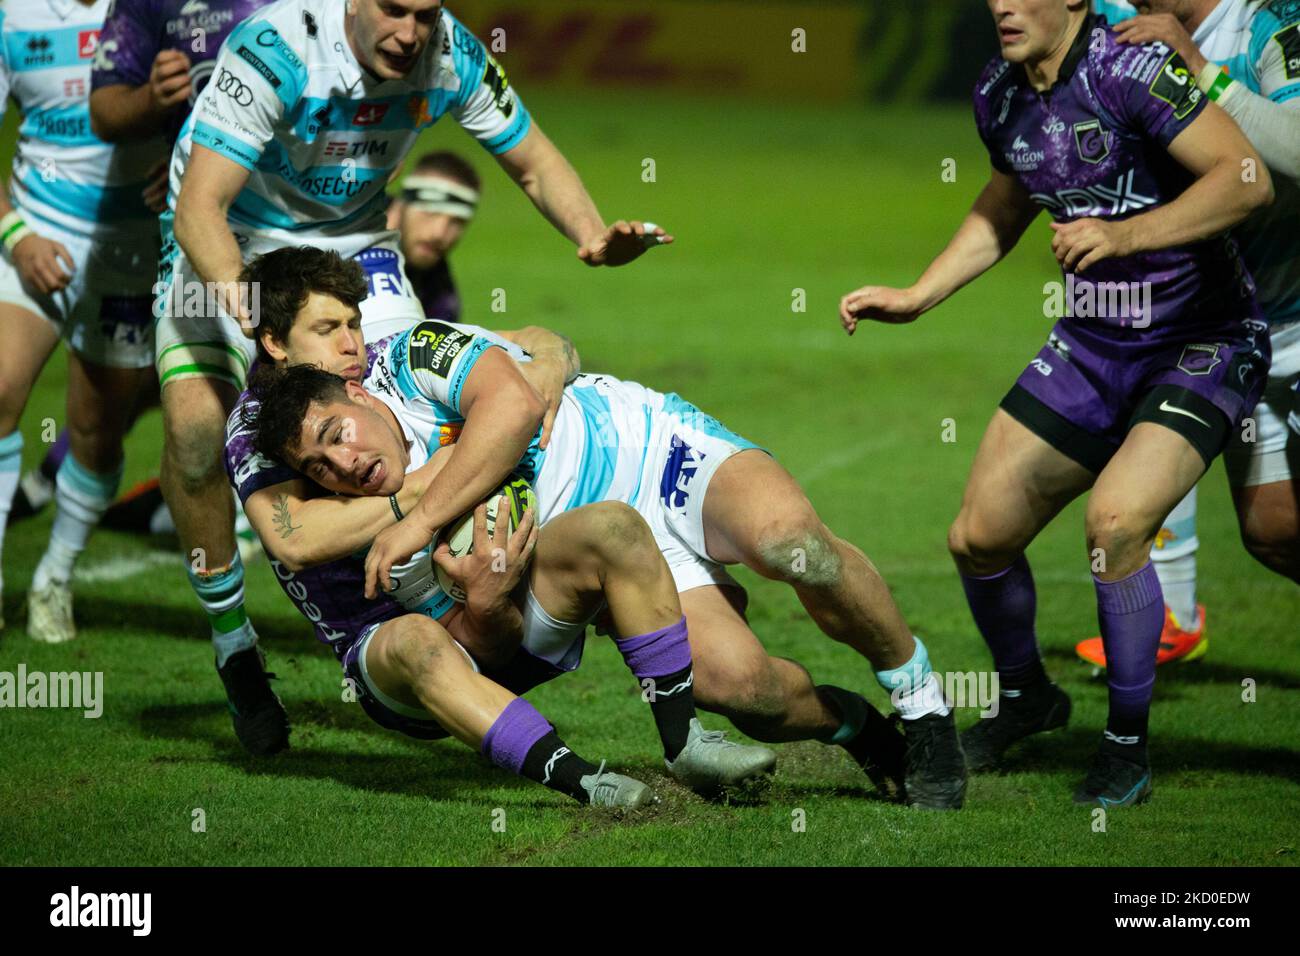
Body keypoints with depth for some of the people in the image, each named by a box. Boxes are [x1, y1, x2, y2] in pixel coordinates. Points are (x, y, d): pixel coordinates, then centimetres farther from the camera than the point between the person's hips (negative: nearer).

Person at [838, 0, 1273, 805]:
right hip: (1091, 346, 7)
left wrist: (1125, 234, -37)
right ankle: (1027, 698, 34)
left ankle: (1129, 746, -7)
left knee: (1116, 521, -27)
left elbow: (1248, 179, -28)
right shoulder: (1000, 96, 2)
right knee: (979, 536, 4)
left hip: (1203, 347, -7)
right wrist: (915, 298, 14)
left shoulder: (1133, 69, -22)